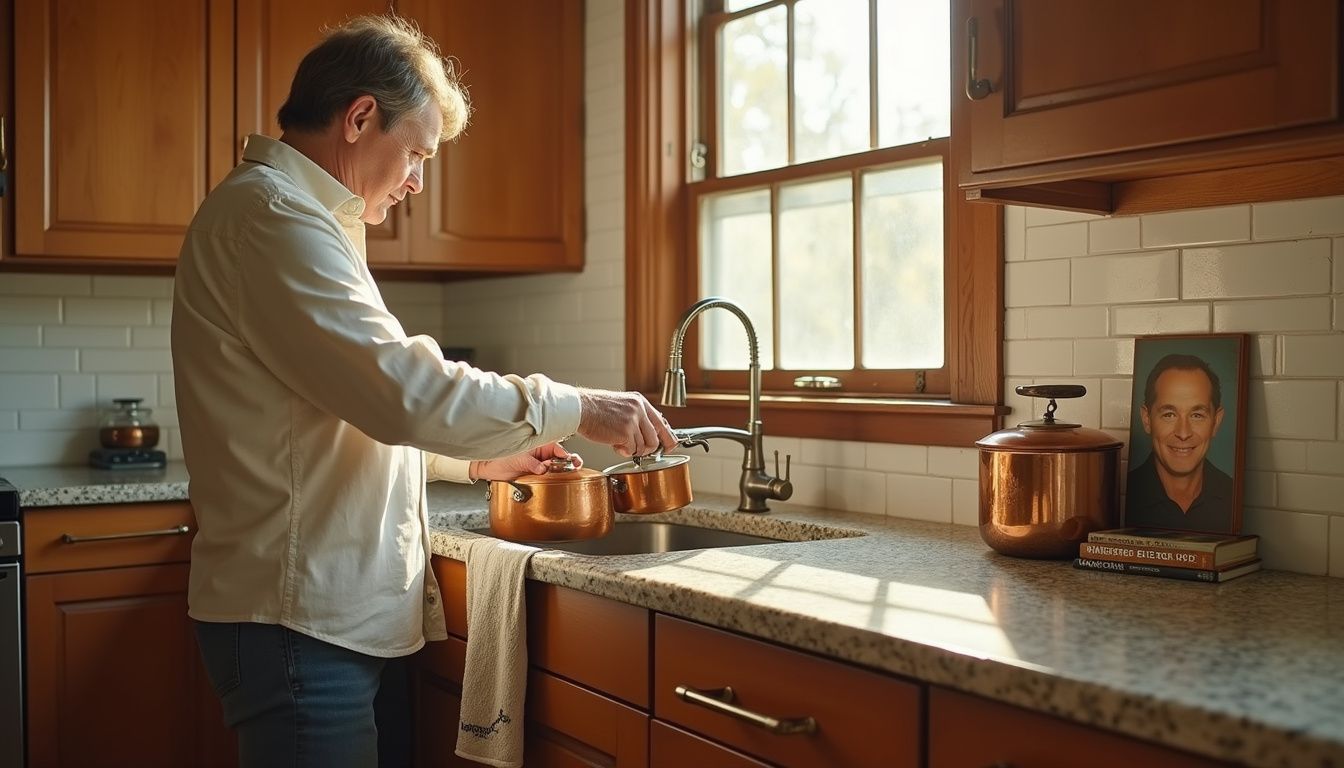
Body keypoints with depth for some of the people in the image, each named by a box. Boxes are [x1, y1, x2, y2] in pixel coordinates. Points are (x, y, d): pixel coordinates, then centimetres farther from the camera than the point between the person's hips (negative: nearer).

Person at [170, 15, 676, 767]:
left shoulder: (297, 217, 19)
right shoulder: (270, 214, -15)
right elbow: (403, 388, -24)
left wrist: (478, 459, 16)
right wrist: (576, 408, -15)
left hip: (337, 612, 10)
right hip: (300, 620, -10)